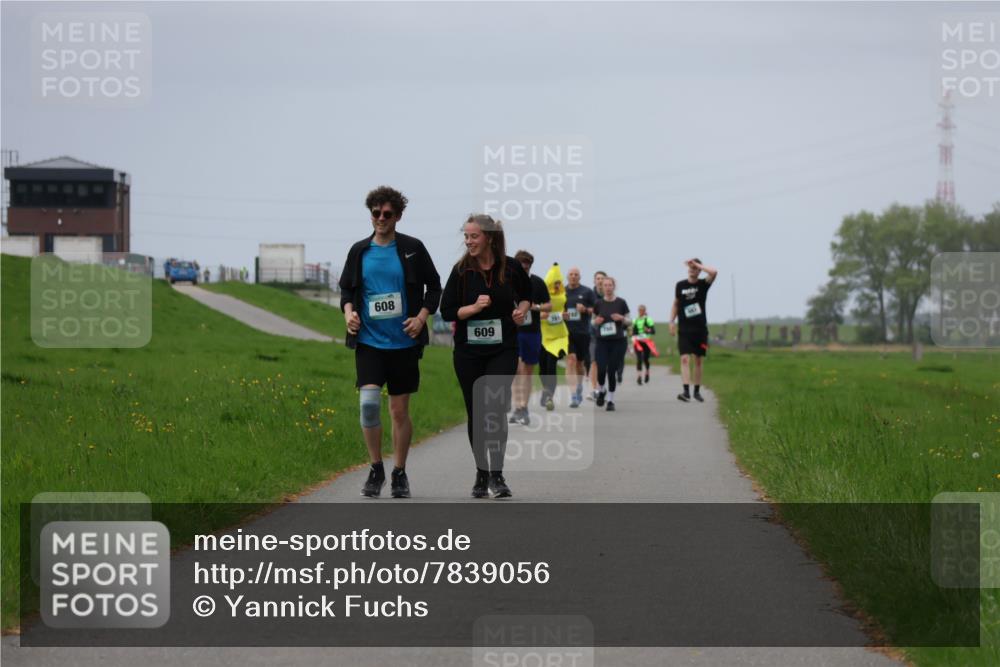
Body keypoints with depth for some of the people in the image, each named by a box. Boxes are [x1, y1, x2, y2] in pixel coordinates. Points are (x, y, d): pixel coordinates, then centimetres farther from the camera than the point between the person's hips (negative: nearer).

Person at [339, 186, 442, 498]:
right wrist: (348, 311, -5)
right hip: (369, 341, 1)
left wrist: (421, 317, -7)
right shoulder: (359, 251, 6)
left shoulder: (413, 249, 1)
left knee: (400, 410, 6)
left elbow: (434, 287, 7)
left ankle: (399, 473, 19)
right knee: (369, 402, -15)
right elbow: (346, 288, 16)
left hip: (404, 342, 0)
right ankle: (376, 468, 1)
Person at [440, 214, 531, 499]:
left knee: (495, 408, -16)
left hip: (503, 350, -1)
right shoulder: (462, 270, -2)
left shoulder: (511, 268, -2)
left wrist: (522, 310, -2)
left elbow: (526, 294, 18)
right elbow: (447, 311, -4)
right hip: (468, 352, 1)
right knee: (476, 413, 7)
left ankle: (497, 475, -16)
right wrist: (474, 307, -19)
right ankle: (481, 474, 21)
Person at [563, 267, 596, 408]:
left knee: (580, 362, 13)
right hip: (567, 332, -1)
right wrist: (560, 315, -7)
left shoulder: (587, 292, 4)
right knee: (571, 359, -16)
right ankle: (574, 396, -22)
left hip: (583, 332, 1)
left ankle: (579, 389, 39)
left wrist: (586, 309, -15)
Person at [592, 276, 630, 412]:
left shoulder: (621, 302, -1)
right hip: (602, 341, 1)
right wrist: (596, 321, -10)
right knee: (601, 369, -10)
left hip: (618, 341, -1)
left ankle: (611, 400, 11)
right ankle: (601, 391, 21)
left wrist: (622, 319, -15)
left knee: (612, 371, -1)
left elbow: (628, 322, 6)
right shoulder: (598, 303, 3)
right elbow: (594, 321, 13)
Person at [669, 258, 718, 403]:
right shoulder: (680, 285, 5)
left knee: (698, 361, 8)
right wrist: (672, 321, 6)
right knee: (685, 359, -13)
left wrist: (697, 264, -13)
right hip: (684, 329, 0)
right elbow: (676, 304, 15)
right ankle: (686, 391, -21)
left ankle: (697, 391, 19)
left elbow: (714, 272, -20)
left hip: (700, 329, 0)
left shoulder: (703, 284, -1)